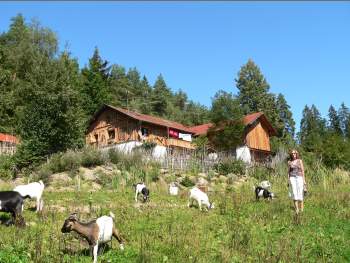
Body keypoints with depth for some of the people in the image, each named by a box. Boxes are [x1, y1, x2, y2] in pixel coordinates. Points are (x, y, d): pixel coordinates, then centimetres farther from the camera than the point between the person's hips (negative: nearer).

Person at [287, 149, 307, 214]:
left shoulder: (300, 161, 5)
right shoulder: (289, 162, 8)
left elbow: (302, 171, 4)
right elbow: (288, 172, 11)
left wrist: (304, 180, -2)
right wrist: (288, 181, 4)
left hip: (299, 178, -1)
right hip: (292, 178, 1)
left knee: (300, 193, -6)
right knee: (294, 193, -6)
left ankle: (302, 209, 1)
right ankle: (296, 210, -4)